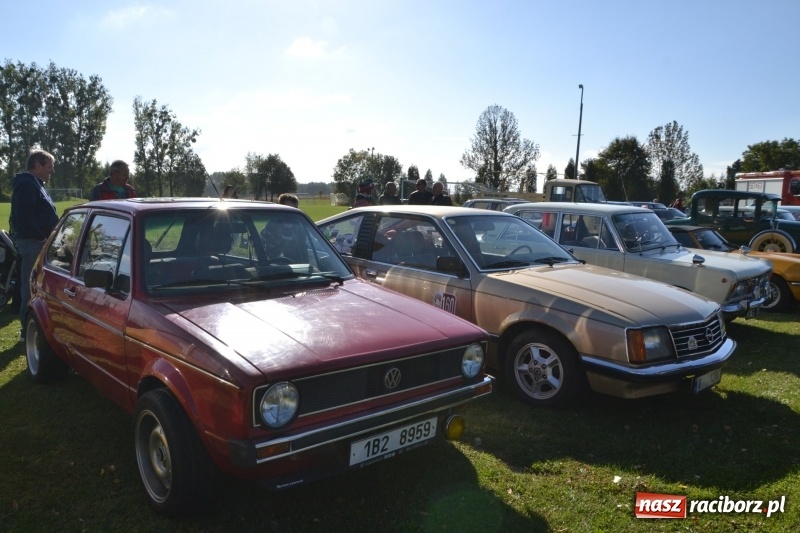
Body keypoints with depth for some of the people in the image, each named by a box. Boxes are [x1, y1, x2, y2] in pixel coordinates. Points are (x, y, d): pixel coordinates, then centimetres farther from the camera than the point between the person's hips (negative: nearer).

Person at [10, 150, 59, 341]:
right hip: (32, 242, -11)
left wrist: (48, 236, 14)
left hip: (36, 241, 11)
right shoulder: (27, 184, -14)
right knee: (32, 286, -6)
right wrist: (41, 236, -19)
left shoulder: (34, 184, 20)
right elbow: (24, 217, -23)